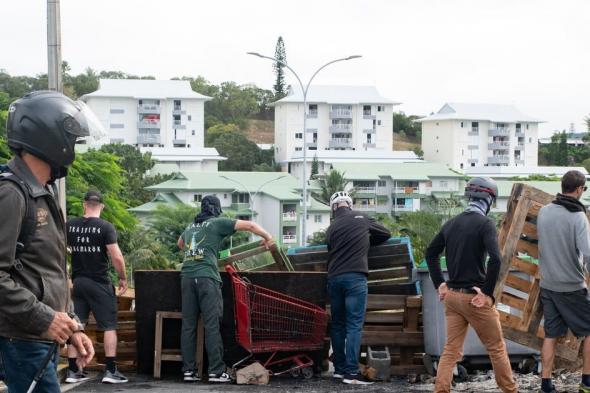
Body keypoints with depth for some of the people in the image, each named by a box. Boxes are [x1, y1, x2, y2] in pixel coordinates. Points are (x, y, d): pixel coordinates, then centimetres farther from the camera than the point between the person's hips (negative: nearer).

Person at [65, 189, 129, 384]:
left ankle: (73, 371, 11)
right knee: (109, 326, 3)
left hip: (78, 281, 4)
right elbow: (116, 257, -17)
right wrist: (123, 278, -3)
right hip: (100, 283, -4)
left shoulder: (70, 225, 2)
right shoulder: (105, 227, -11)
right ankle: (110, 371, 0)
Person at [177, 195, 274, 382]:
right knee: (212, 326, -5)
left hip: (187, 275, 6)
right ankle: (216, 371, -7)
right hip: (207, 276, -6)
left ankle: (188, 370, 5)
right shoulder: (218, 223, 6)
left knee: (188, 325, 6)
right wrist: (267, 237, 17)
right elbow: (249, 225, 3)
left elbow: (180, 244, 44)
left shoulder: (190, 227, 23)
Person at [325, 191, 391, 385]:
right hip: (355, 277, -4)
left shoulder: (332, 228, 13)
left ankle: (339, 368, 17)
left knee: (337, 324, 13)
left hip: (334, 278, 4)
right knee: (354, 325, -8)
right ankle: (351, 372, -14)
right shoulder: (361, 218, 7)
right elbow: (386, 233, 18)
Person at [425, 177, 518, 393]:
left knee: (451, 350, 10)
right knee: (496, 348, 10)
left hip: (451, 295, 6)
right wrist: (488, 293, -16)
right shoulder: (485, 223, -12)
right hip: (475, 297, -6)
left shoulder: (451, 223, 8)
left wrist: (440, 284, 15)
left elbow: (431, 253, 16)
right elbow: (495, 259, -24)